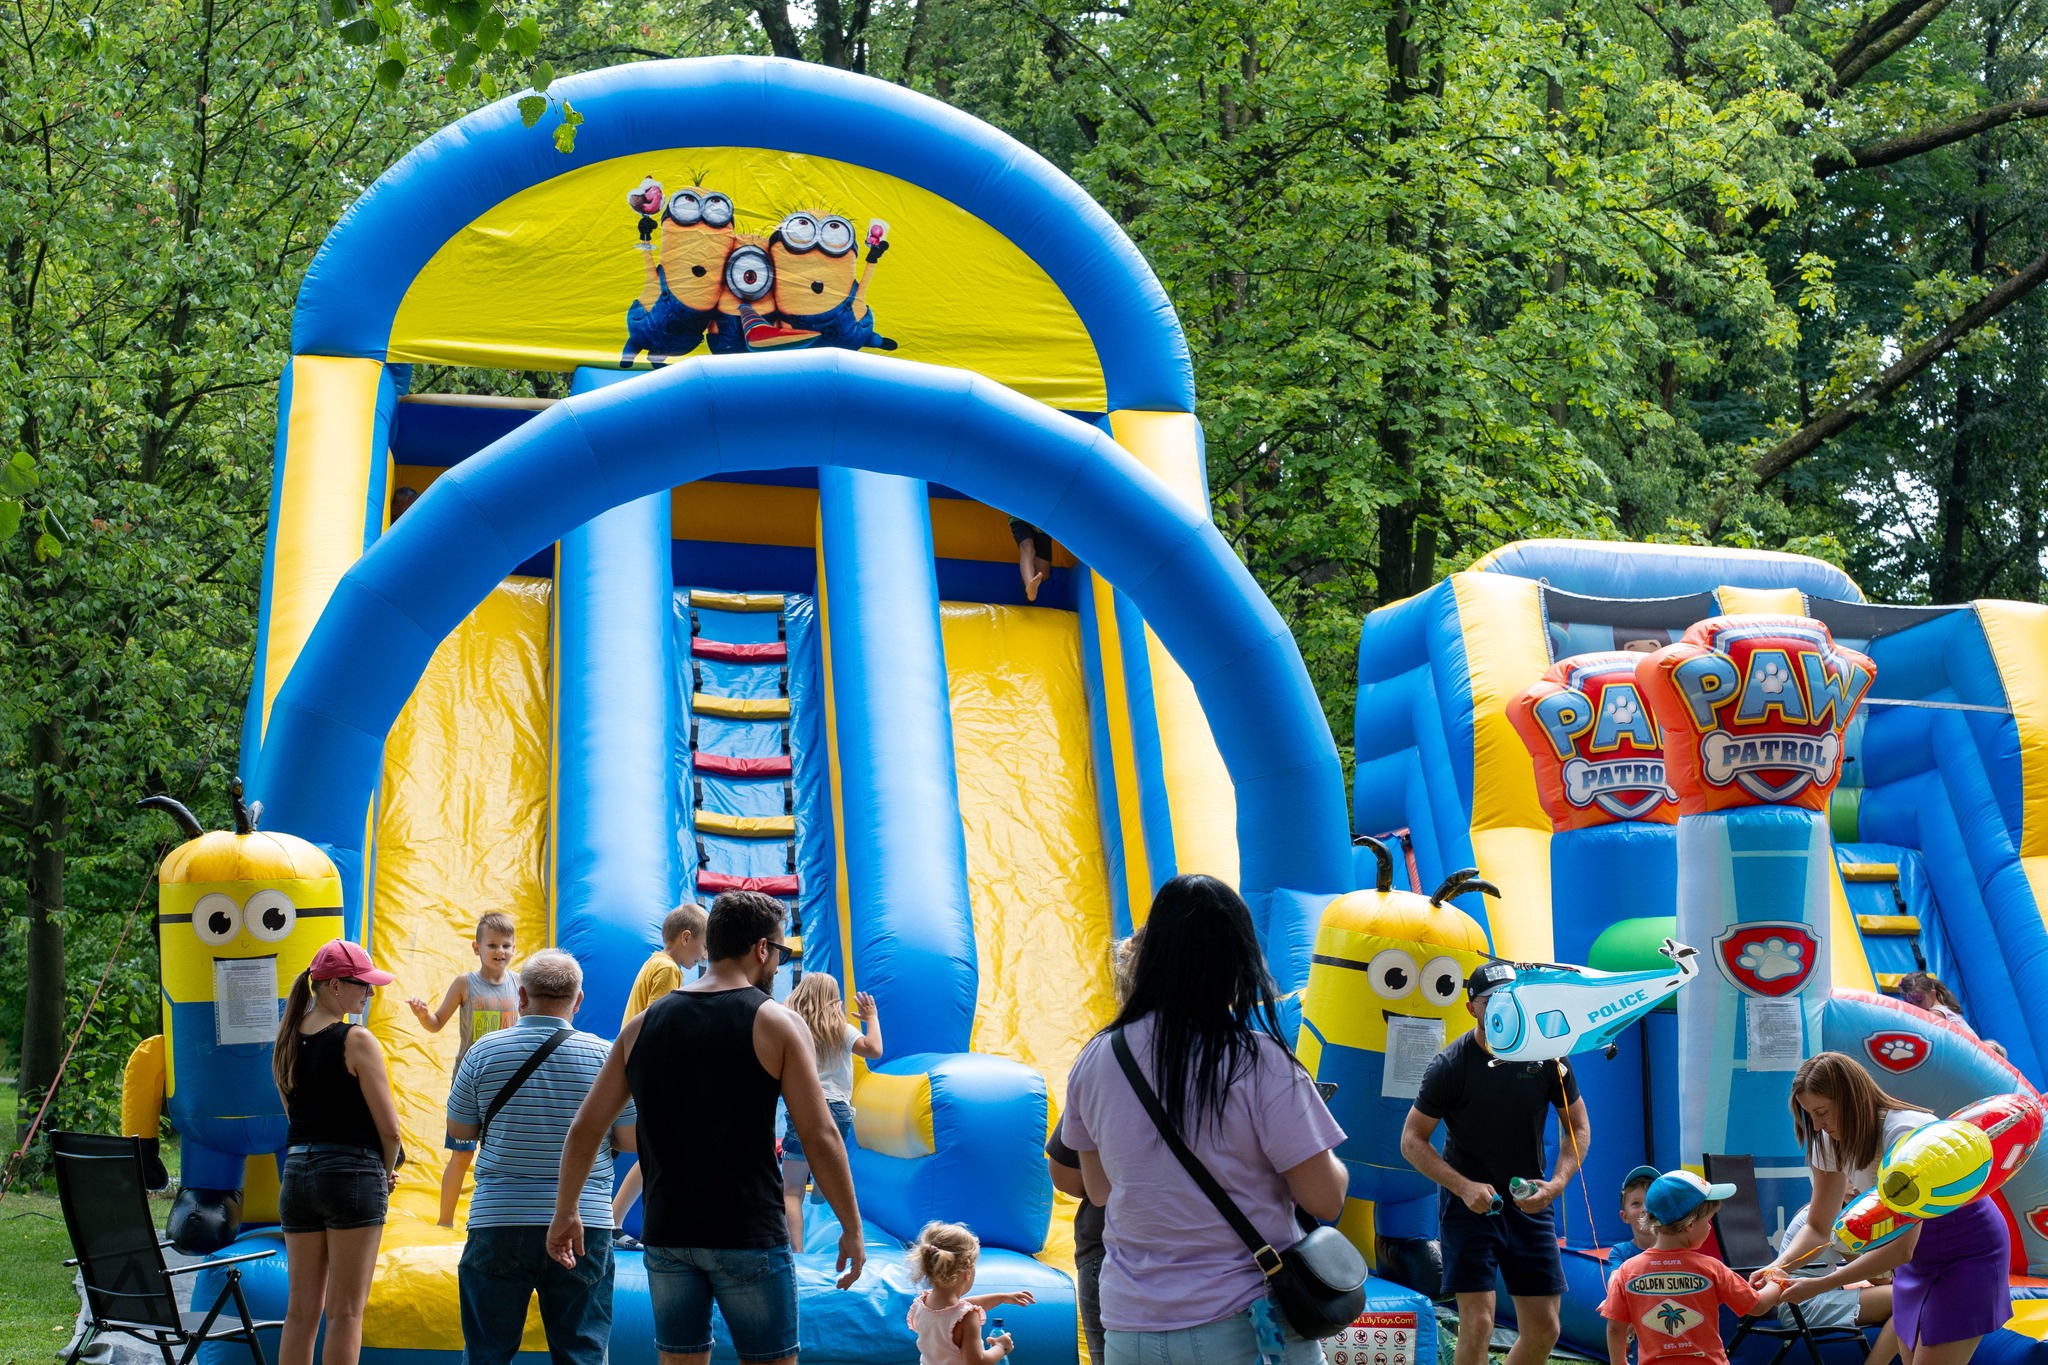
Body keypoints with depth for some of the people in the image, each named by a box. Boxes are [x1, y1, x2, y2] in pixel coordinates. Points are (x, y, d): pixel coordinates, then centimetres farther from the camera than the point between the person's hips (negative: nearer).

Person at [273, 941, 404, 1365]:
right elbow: (388, 1127, -11)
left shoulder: (287, 1041, 10)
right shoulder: (356, 1041, -11)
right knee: (345, 1313, -2)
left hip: (296, 1173, 6)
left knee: (301, 1311, 11)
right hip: (352, 1175, -6)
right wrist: (386, 1172, 9)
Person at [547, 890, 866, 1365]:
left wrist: (565, 1212, 20)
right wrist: (851, 1229, 0)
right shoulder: (776, 1025, -6)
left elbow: (585, 1128, 9)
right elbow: (820, 1139, -8)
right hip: (749, 1236, -4)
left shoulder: (643, 1026, 7)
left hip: (665, 1234, 4)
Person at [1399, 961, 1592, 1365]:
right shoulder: (1449, 1066, -11)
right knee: (1478, 1321, -14)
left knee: (1544, 1328, 4)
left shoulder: (1546, 1056, -3)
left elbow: (1578, 1128, 7)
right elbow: (1412, 1140, -7)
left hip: (1529, 1201, 4)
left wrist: (1557, 1183, -10)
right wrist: (1464, 1187, -19)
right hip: (1469, 1202, -4)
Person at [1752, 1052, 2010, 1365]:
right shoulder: (1834, 1141, -8)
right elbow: (1817, 1226, -1)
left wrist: (1820, 1285, -34)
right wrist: (1780, 1265, -22)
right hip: (1919, 1256, 8)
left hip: (1970, 1250, -8)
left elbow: (1902, 1248, -32)